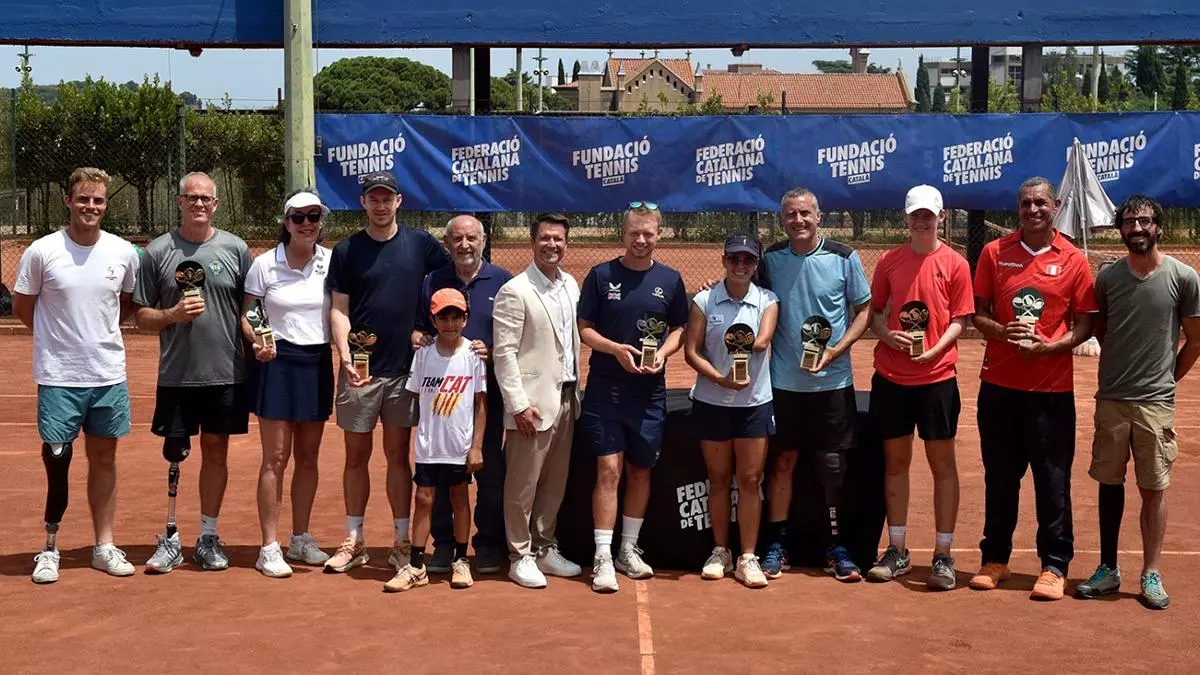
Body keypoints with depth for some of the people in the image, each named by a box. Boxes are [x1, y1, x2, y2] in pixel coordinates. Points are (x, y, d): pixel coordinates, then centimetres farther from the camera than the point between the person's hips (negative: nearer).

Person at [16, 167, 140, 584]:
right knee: (56, 461, 0)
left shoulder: (124, 253, 1)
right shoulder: (41, 252, -6)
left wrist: (99, 330, 5)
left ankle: (104, 546, 19)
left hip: (109, 375, 3)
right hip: (59, 377, -3)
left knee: (104, 458, 10)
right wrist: (62, 336, 4)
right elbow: (22, 308, 3)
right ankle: (50, 549, 13)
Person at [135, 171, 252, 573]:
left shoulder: (235, 249, 4)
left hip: (226, 374, 1)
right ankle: (169, 540, 16)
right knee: (173, 456, 5)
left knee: (216, 451, 9)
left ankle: (208, 538, 20)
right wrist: (173, 314, -14)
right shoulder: (158, 251, 2)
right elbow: (141, 316, 4)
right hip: (176, 375, -1)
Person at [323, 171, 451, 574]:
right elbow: (339, 310, -1)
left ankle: (402, 542, 15)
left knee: (398, 455, 8)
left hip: (405, 367, 0)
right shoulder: (347, 250, 1)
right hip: (360, 370, 0)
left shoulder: (420, 244, 3)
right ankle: (354, 542, 16)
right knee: (357, 455, 7)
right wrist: (345, 358, -16)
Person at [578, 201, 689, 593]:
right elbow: (584, 328, -1)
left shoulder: (670, 280, 5)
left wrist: (663, 353, -10)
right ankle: (603, 557, -3)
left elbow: (679, 329, 11)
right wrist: (615, 348, -18)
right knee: (608, 470, -8)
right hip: (605, 389, -3)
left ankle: (629, 550, 26)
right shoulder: (601, 275, -2)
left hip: (650, 392, 3)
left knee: (640, 472, 12)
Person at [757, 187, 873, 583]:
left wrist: (836, 350, -12)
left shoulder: (844, 258, -3)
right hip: (783, 382, 1)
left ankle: (836, 548, 15)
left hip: (833, 382, -1)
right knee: (782, 462, 5)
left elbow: (864, 311, 0)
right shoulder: (771, 260, 2)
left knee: (834, 467, 3)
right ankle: (776, 546, 15)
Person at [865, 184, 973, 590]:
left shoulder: (955, 265, -1)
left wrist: (934, 350, -18)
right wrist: (888, 335, -8)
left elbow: (960, 320, -2)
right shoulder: (889, 262, 7)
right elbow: (875, 311, 12)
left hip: (936, 377, -3)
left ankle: (943, 556, 9)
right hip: (891, 377, 3)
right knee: (895, 461, 9)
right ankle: (897, 552, 18)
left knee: (942, 463, 2)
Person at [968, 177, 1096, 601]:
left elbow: (1085, 325, 2)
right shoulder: (995, 253, 6)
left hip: (1051, 388, -2)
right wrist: (1002, 332, -14)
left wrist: (1047, 346, -15)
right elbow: (978, 313, 7)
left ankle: (1054, 566, 12)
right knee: (999, 477, 10)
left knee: (1053, 480, 2)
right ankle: (994, 560, 22)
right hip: (999, 384, 2)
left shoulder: (1073, 260, 1)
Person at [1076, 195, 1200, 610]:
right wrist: (1124, 366, 9)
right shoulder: (1107, 277, 3)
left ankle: (1151, 575, 12)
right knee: (1109, 484, 10)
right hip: (1110, 398, 3)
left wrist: (1166, 377, 6)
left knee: (1153, 489, 3)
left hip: (1155, 402, -3)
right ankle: (1108, 570, 20)